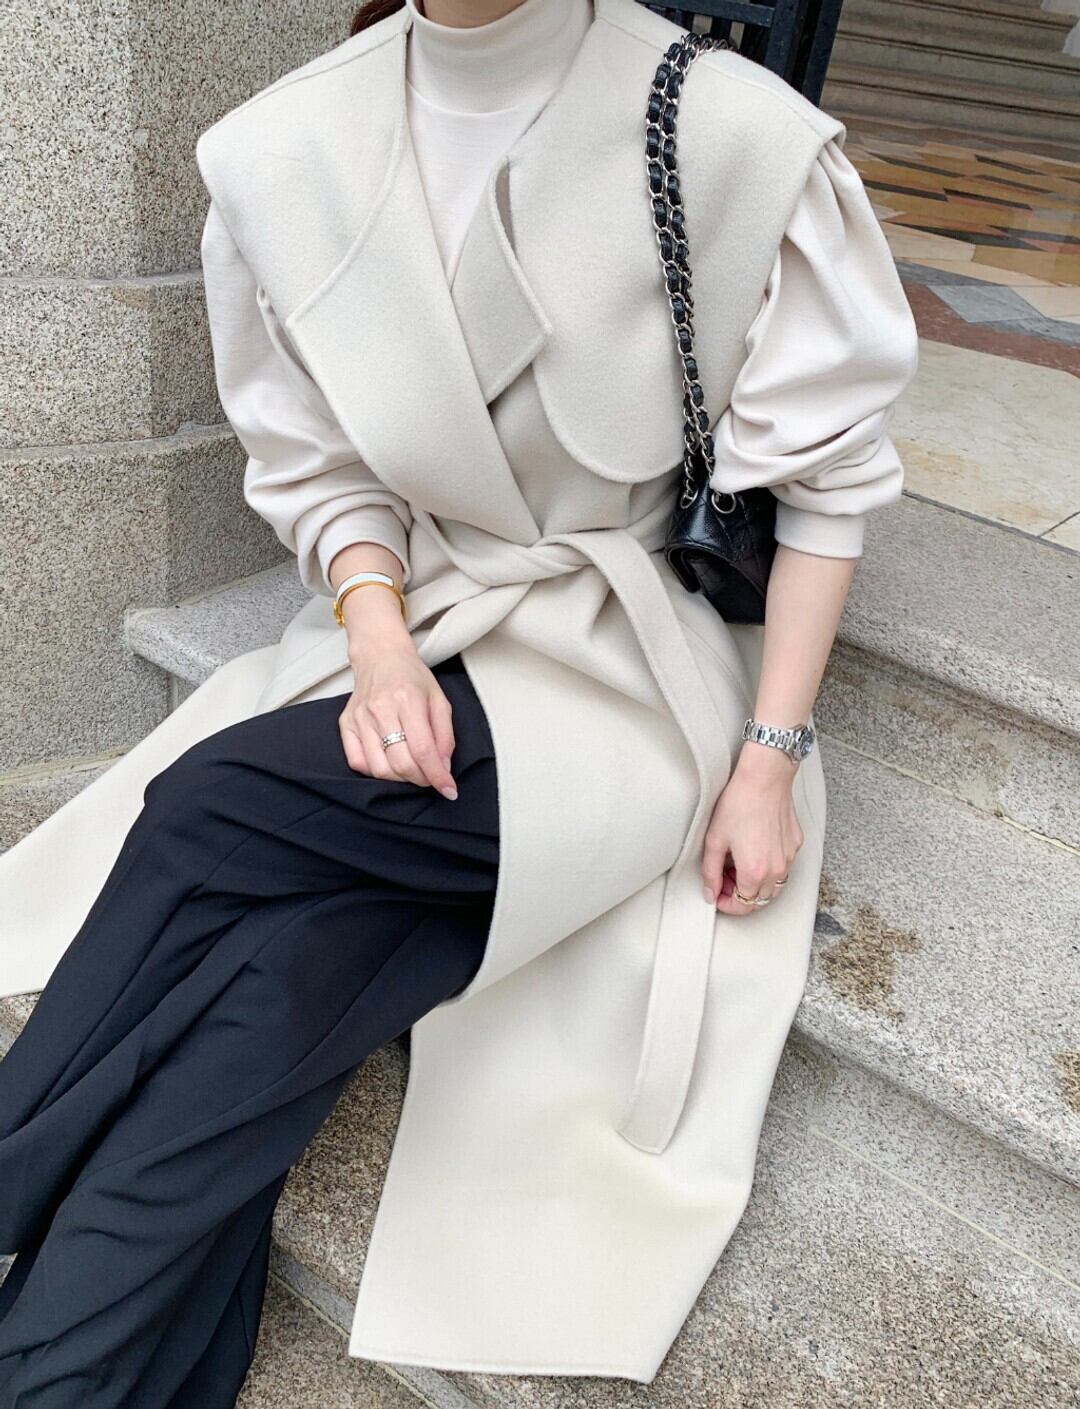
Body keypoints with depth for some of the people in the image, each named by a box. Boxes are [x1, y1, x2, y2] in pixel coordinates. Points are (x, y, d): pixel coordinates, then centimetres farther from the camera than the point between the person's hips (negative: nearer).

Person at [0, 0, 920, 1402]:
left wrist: (772, 759, -8)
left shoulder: (747, 142, -13)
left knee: (208, 816, -22)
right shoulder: (286, 152, -3)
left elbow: (827, 475, -5)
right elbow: (314, 465, 6)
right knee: (288, 990, -21)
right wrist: (379, 641, -12)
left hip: (635, 668, -3)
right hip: (419, 643, 4)